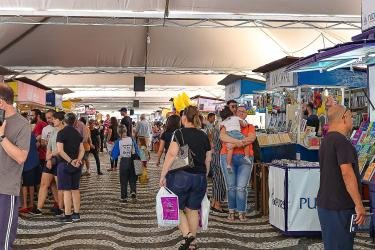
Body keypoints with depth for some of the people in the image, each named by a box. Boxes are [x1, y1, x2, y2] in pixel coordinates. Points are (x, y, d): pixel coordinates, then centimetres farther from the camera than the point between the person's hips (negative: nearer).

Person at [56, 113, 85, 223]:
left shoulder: (62, 133, -9)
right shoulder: (78, 133, 9)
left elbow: (60, 151, -17)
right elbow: (82, 150, 6)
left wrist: (70, 161, -14)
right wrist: (78, 160, -7)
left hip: (65, 164, -6)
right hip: (77, 165, 6)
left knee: (66, 190, -3)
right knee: (75, 189, 12)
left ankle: (68, 216, -1)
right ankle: (76, 214, 16)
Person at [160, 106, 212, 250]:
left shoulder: (180, 133, -7)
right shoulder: (204, 136, 8)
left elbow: (171, 155, -15)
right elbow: (208, 160, 12)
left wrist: (163, 175, -10)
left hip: (181, 176, -5)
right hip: (200, 177, 5)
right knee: (193, 209, 13)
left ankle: (188, 235, -8)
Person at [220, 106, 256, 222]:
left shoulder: (250, 127, 17)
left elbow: (252, 138, -2)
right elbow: (222, 136, -7)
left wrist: (240, 142, -16)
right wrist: (237, 141, -20)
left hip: (245, 159, 0)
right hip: (228, 157, 0)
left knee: (241, 187, -5)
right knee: (230, 187, 4)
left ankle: (241, 212, 4)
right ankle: (231, 211, 14)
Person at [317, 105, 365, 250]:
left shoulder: (326, 141, 16)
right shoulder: (341, 140, -16)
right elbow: (347, 173, -23)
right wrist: (359, 204, -20)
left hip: (326, 204, 10)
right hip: (339, 207, -10)